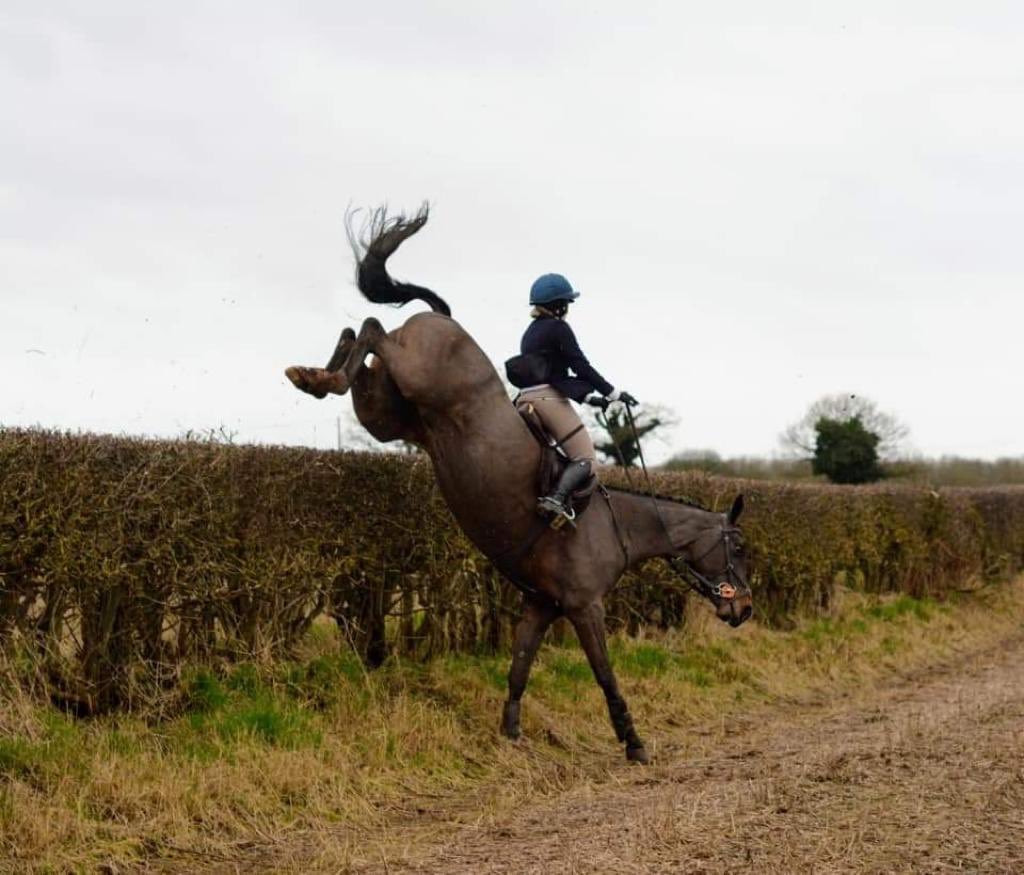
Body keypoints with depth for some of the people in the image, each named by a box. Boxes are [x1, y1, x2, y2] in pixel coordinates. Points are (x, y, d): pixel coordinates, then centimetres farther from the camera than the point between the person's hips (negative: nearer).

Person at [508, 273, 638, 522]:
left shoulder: (530, 333, 23)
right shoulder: (558, 328, -4)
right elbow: (582, 367, -8)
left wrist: (588, 397, 23)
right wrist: (614, 393, -2)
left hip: (526, 400, 8)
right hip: (550, 399, -8)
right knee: (585, 459, -9)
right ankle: (558, 497, -33)